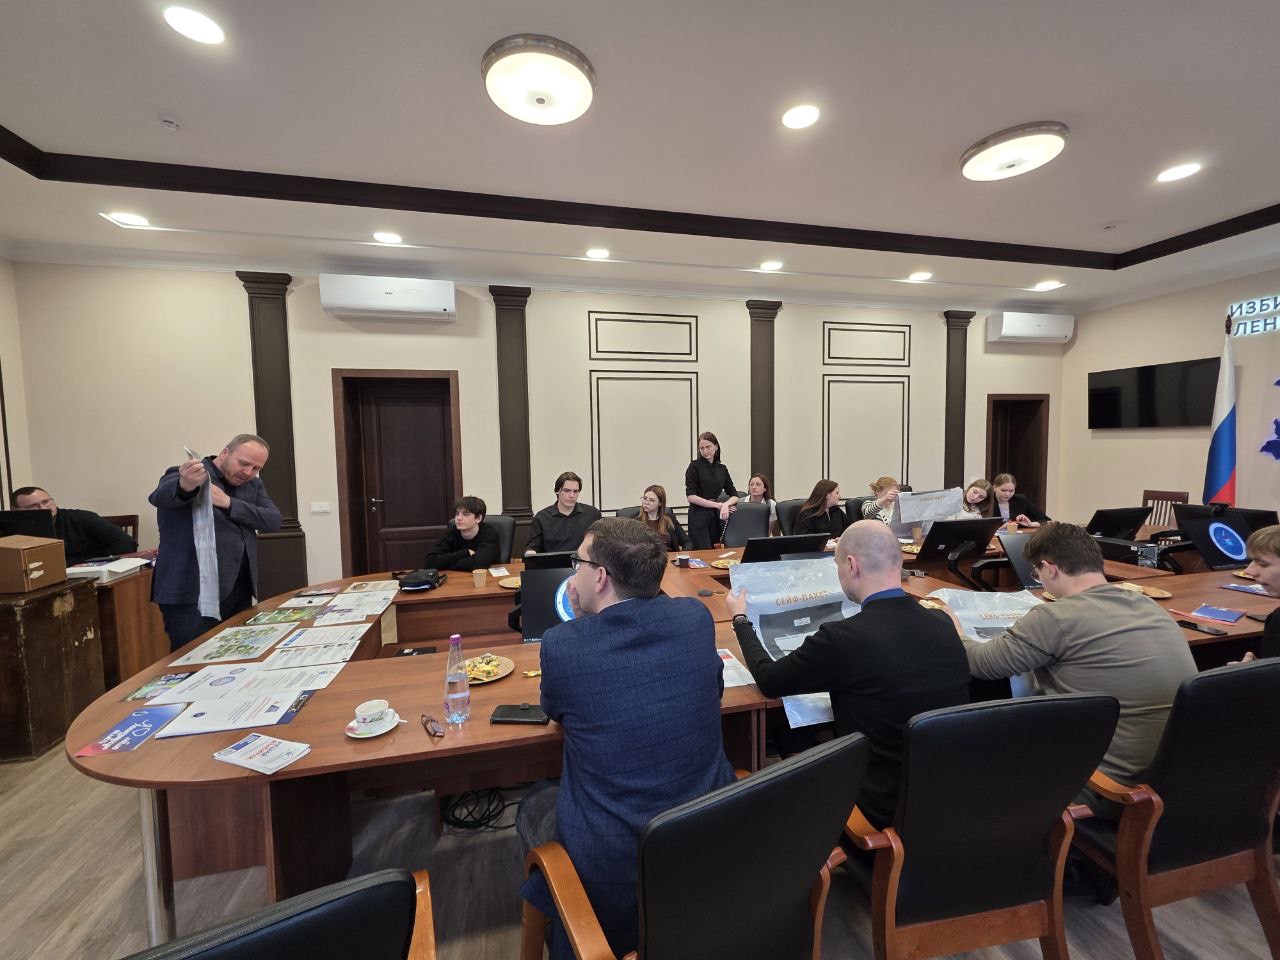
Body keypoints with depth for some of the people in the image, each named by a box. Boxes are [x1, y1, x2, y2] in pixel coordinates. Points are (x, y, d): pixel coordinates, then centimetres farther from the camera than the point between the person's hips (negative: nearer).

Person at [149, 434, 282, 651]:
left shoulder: (253, 485, 12)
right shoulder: (185, 475, -5)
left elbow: (273, 520, -1)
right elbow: (159, 496, -27)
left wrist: (229, 503, -13)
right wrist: (185, 485, -49)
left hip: (239, 594, 6)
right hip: (193, 595, -5)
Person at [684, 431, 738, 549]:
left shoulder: (722, 469, 10)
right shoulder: (695, 466, -4)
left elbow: (734, 496, 8)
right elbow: (691, 497, -12)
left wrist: (726, 504, -14)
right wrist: (718, 505, -12)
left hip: (717, 517, 5)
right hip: (699, 517, -5)